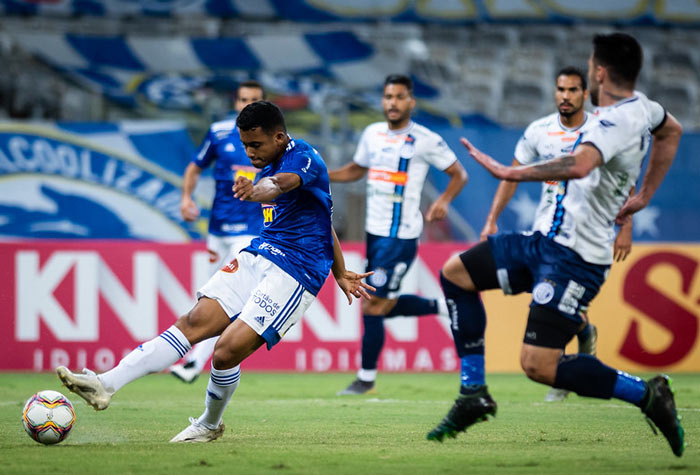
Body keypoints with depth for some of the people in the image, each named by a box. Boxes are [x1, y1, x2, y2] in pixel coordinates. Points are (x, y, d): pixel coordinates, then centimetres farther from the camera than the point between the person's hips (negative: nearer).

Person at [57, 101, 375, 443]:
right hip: (259, 255, 9)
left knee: (227, 351, -16)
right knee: (194, 322, -6)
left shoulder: (303, 157, -13)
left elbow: (282, 183, -40)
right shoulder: (268, 168, 16)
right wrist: (340, 273, 32)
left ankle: (209, 425, 12)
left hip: (295, 273, -9)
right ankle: (106, 384, -14)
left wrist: (256, 191, -63)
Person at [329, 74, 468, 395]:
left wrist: (444, 200, -18)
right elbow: (356, 170, 25)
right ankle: (443, 307, 29)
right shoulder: (373, 134, 10)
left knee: (373, 307, -6)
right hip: (374, 232, 7)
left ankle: (366, 378, 6)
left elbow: (459, 174, 0)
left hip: (400, 235, -7)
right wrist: (321, 175, 10)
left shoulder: (425, 140, -8)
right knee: (384, 305, 11)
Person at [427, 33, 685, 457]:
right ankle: (474, 394, 14)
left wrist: (512, 173, -34)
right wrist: (643, 196, 33)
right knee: (455, 273, 12)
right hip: (546, 239, 10)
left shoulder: (618, 120, -21)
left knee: (539, 366, -17)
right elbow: (672, 131, 33)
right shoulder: (642, 107, 9)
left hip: (574, 256, -10)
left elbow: (579, 165, -41)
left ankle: (646, 394, -2)